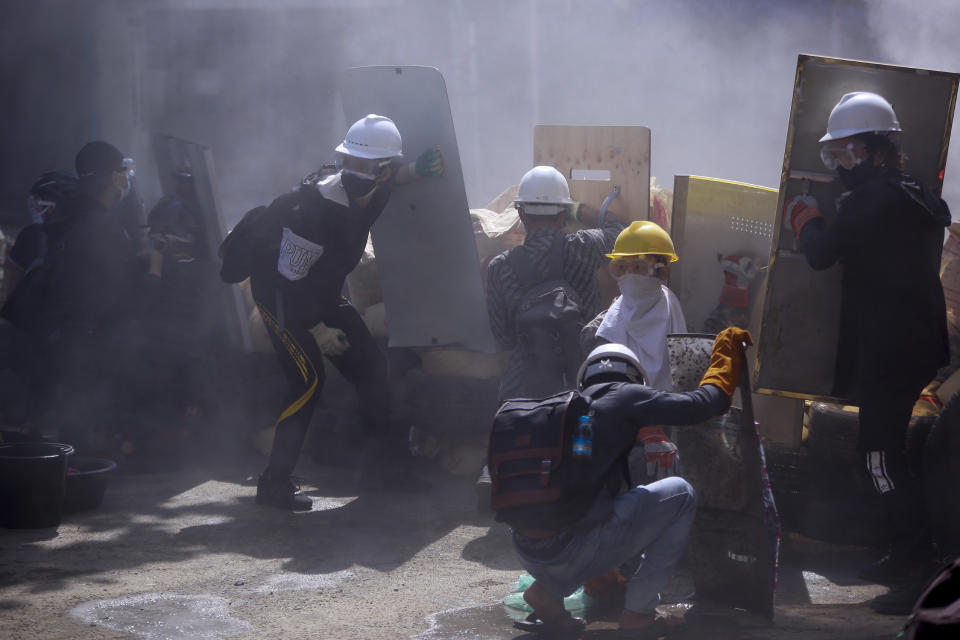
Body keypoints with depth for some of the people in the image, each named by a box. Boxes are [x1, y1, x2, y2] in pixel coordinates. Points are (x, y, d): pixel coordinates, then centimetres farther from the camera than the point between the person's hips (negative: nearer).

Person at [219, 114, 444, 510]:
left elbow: (392, 178, 18)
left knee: (370, 366, 8)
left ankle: (381, 459, 26)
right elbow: (287, 279, -26)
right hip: (279, 294, -8)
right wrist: (318, 331, -20)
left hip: (320, 294, 8)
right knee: (309, 380, -17)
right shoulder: (316, 206, -33)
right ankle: (274, 483, -11)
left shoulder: (372, 194, -11)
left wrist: (419, 170, -2)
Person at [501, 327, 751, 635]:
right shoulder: (625, 396, 5)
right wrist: (726, 355, 24)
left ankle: (548, 591, 15)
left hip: (527, 554, 7)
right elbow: (703, 403, 3)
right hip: (571, 554, -7)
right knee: (680, 494, 10)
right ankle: (639, 612, 10)